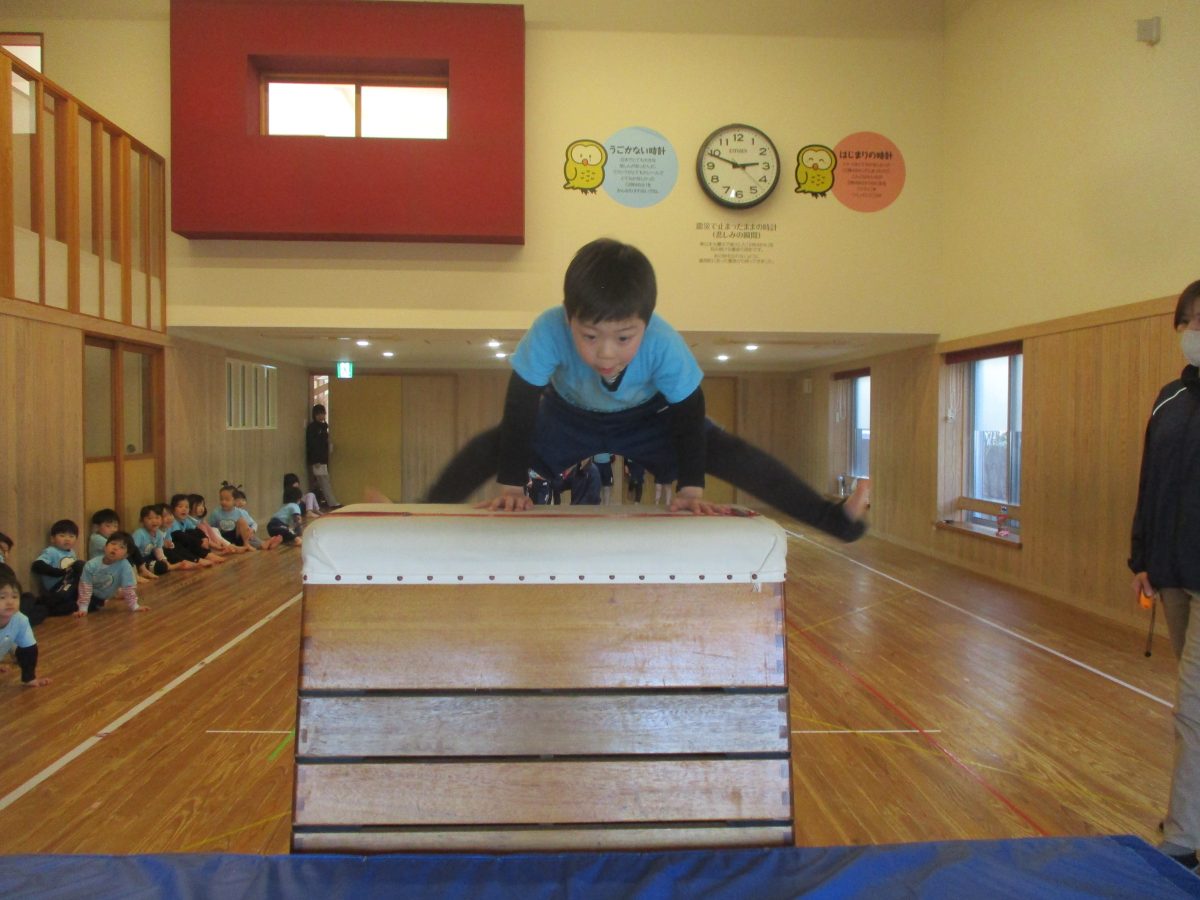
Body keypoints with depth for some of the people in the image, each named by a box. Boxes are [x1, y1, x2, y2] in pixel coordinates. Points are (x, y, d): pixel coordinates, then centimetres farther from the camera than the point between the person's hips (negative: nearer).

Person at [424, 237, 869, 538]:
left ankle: (832, 518, -5)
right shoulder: (548, 331, -41)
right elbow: (520, 410, -31)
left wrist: (691, 490, -23)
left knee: (726, 452, -13)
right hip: (568, 415, 1)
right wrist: (511, 486, -29)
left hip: (646, 418, -1)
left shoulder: (666, 345, -39)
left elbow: (689, 414, -23)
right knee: (491, 446, -14)